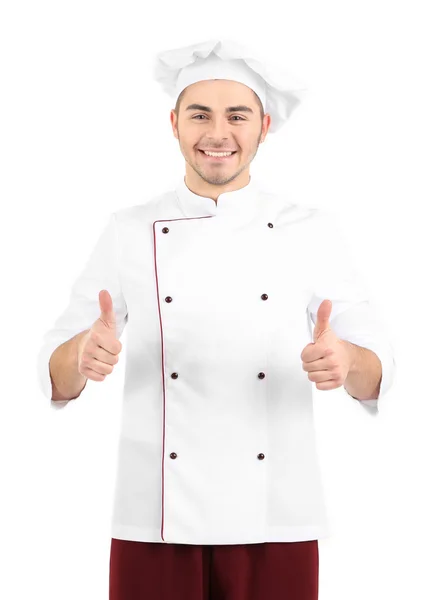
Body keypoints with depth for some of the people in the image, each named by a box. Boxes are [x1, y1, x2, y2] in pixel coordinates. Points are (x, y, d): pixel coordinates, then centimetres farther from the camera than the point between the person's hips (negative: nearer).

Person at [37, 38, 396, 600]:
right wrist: (83, 354, -23)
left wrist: (347, 362, -22)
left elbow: (375, 372, 0)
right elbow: (58, 375, 0)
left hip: (275, 521, 0)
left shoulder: (313, 231, 1)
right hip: (155, 521, 0)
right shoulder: (129, 230, 1)